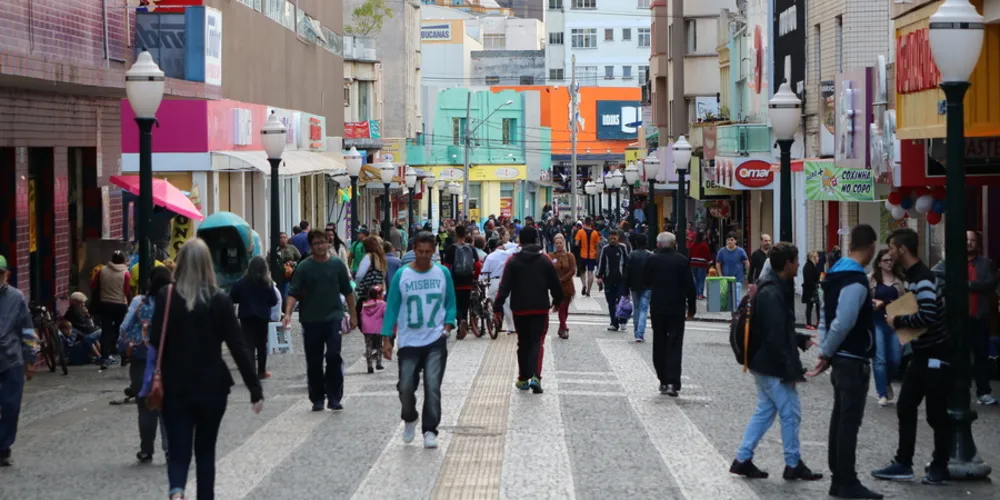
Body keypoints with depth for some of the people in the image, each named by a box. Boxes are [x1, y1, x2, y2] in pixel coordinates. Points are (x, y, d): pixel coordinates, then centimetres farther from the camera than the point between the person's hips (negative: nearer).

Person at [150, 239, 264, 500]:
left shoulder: (167, 297, -7)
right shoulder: (220, 300, -7)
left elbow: (155, 341, -7)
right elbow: (238, 347, -6)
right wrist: (255, 389, -2)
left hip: (176, 389, -1)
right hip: (212, 388, 1)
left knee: (179, 452, 1)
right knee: (205, 451, 17)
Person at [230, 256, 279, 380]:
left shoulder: (242, 282, -6)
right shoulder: (267, 283, -7)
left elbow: (233, 299, -2)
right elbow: (273, 301, -2)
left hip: (247, 317, 0)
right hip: (262, 316, 0)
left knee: (249, 344, -2)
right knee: (262, 344, 14)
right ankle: (261, 372, 22)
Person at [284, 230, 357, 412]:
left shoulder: (337, 265, 4)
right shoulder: (304, 267, 0)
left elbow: (347, 291, 12)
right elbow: (293, 293, -6)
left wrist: (353, 315, 13)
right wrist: (288, 313, -21)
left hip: (333, 318, 0)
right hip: (311, 320, 0)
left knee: (334, 356, -13)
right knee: (314, 362, 6)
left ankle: (334, 398, -7)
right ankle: (317, 399, 17)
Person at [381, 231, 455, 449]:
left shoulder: (443, 273, 2)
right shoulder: (401, 275, -2)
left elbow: (450, 303, 10)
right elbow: (392, 308, 1)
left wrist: (447, 326, -6)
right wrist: (386, 339, -3)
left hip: (435, 341, 0)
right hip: (409, 341, 0)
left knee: (432, 387, -10)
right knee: (405, 387, 1)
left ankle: (430, 431, -2)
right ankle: (409, 419, 30)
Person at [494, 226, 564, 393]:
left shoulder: (513, 261, -5)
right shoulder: (545, 260, -2)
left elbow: (504, 286, -9)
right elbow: (555, 284, 3)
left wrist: (497, 307, -7)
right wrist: (557, 301, 21)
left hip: (519, 309, 1)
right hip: (540, 309, -1)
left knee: (523, 343, 14)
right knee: (537, 342, 0)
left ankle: (523, 378, 18)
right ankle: (535, 376, -20)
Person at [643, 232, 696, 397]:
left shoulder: (652, 260, -5)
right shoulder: (682, 260, -7)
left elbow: (647, 283, 6)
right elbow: (690, 286, -5)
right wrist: (692, 308, 4)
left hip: (657, 308, 1)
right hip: (677, 309, -1)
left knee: (659, 344, 12)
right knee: (674, 345, -1)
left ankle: (663, 381, 14)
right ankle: (672, 382, -12)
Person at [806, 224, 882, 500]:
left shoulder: (837, 274, 11)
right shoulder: (856, 281, -20)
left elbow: (826, 317, 14)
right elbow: (843, 323, -25)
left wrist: (825, 352, 9)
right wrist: (827, 353, -12)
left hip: (842, 359, 9)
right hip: (854, 360, -9)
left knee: (841, 417, 13)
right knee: (850, 420, -5)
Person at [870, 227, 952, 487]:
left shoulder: (923, 278, -22)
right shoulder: (909, 276, 9)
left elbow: (928, 316, -32)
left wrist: (898, 322, -18)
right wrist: (892, 308, 5)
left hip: (937, 354, -10)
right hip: (920, 352, 10)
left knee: (936, 412, 1)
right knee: (905, 407, 12)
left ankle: (939, 466, 14)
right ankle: (903, 463, 18)